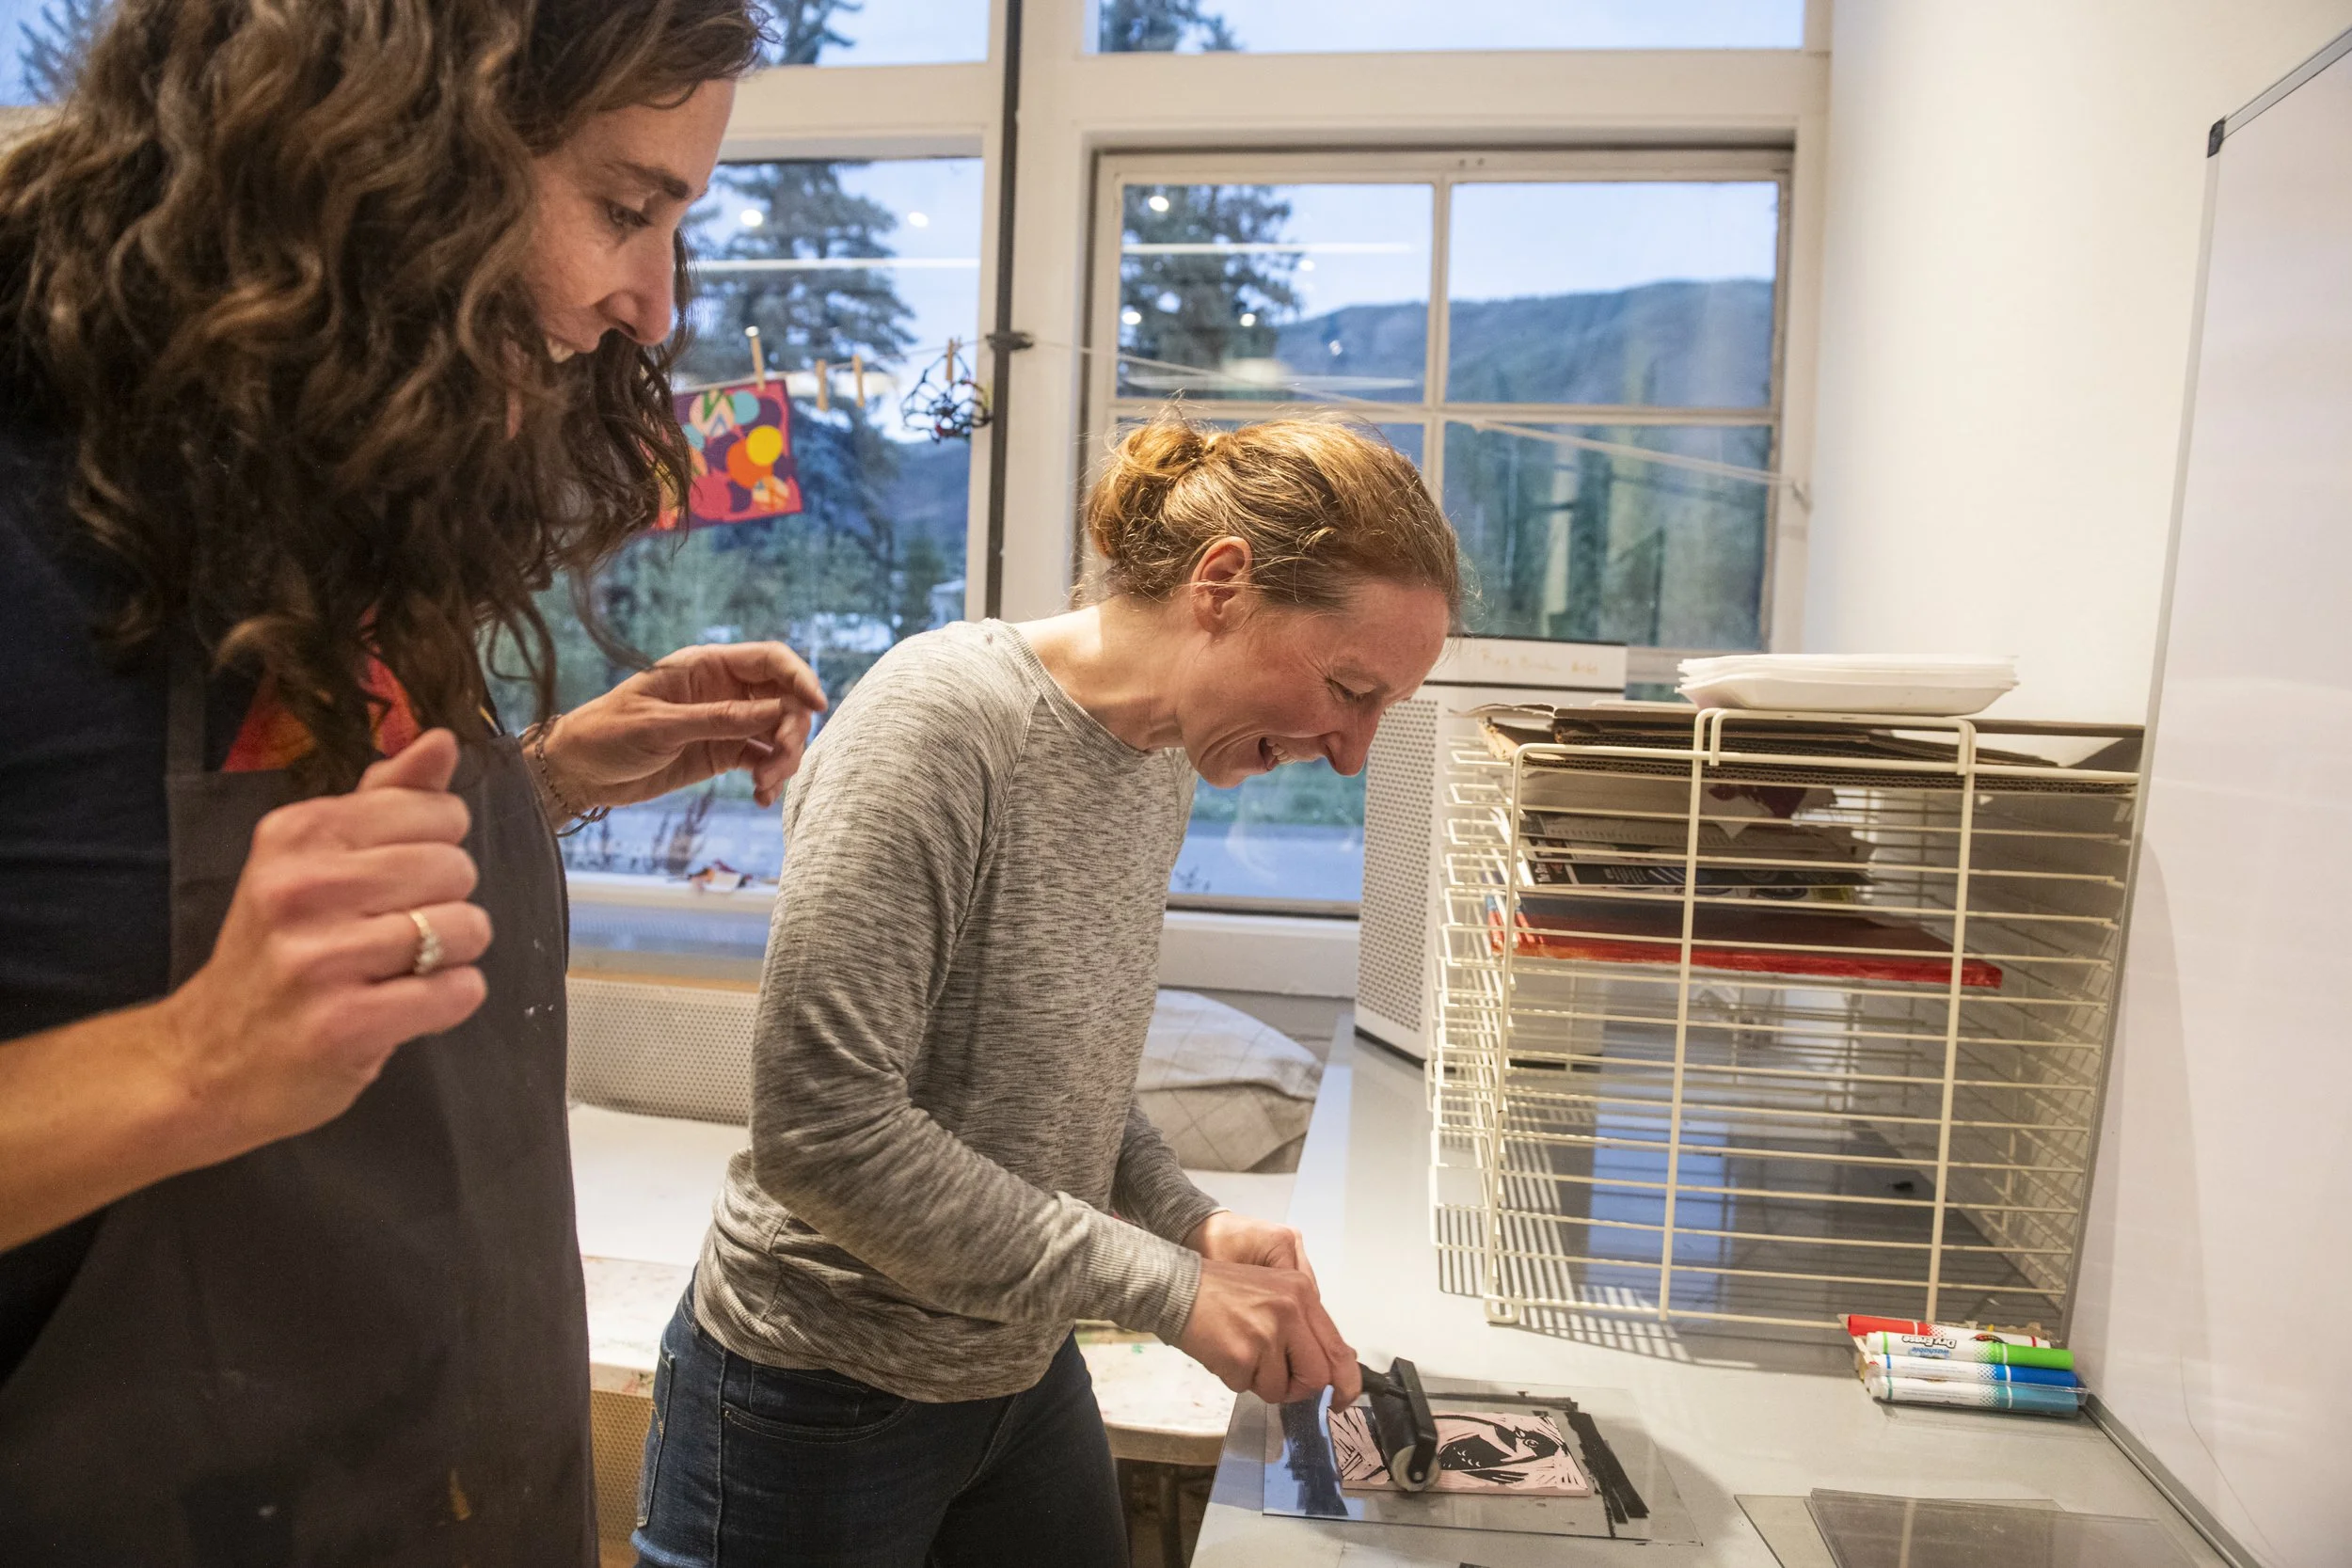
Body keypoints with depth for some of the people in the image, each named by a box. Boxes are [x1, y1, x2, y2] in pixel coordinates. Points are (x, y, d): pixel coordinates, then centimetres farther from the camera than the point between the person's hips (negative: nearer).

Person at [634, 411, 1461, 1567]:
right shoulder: (941, 718, -26)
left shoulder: (1166, 763, 0)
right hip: (821, 1408, -7)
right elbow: (822, 1128, -28)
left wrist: (1195, 1225, -7)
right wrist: (1169, 1285, -24)